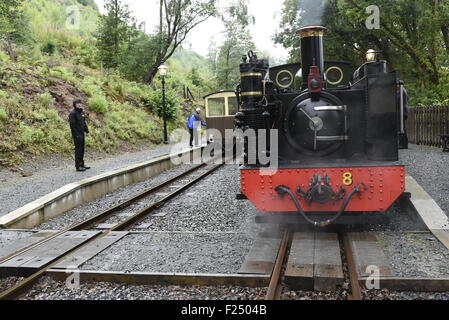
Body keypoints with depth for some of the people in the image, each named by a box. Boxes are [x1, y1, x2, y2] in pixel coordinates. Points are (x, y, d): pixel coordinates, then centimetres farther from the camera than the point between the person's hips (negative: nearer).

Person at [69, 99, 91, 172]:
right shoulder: (73, 113, -14)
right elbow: (72, 125, -18)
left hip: (82, 134, 8)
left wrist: (87, 130, 11)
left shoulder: (81, 112, 12)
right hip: (77, 135, -8)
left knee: (82, 149, 14)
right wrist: (77, 135, -20)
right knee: (78, 150, -5)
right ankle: (78, 166, 1)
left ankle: (81, 164, 24)